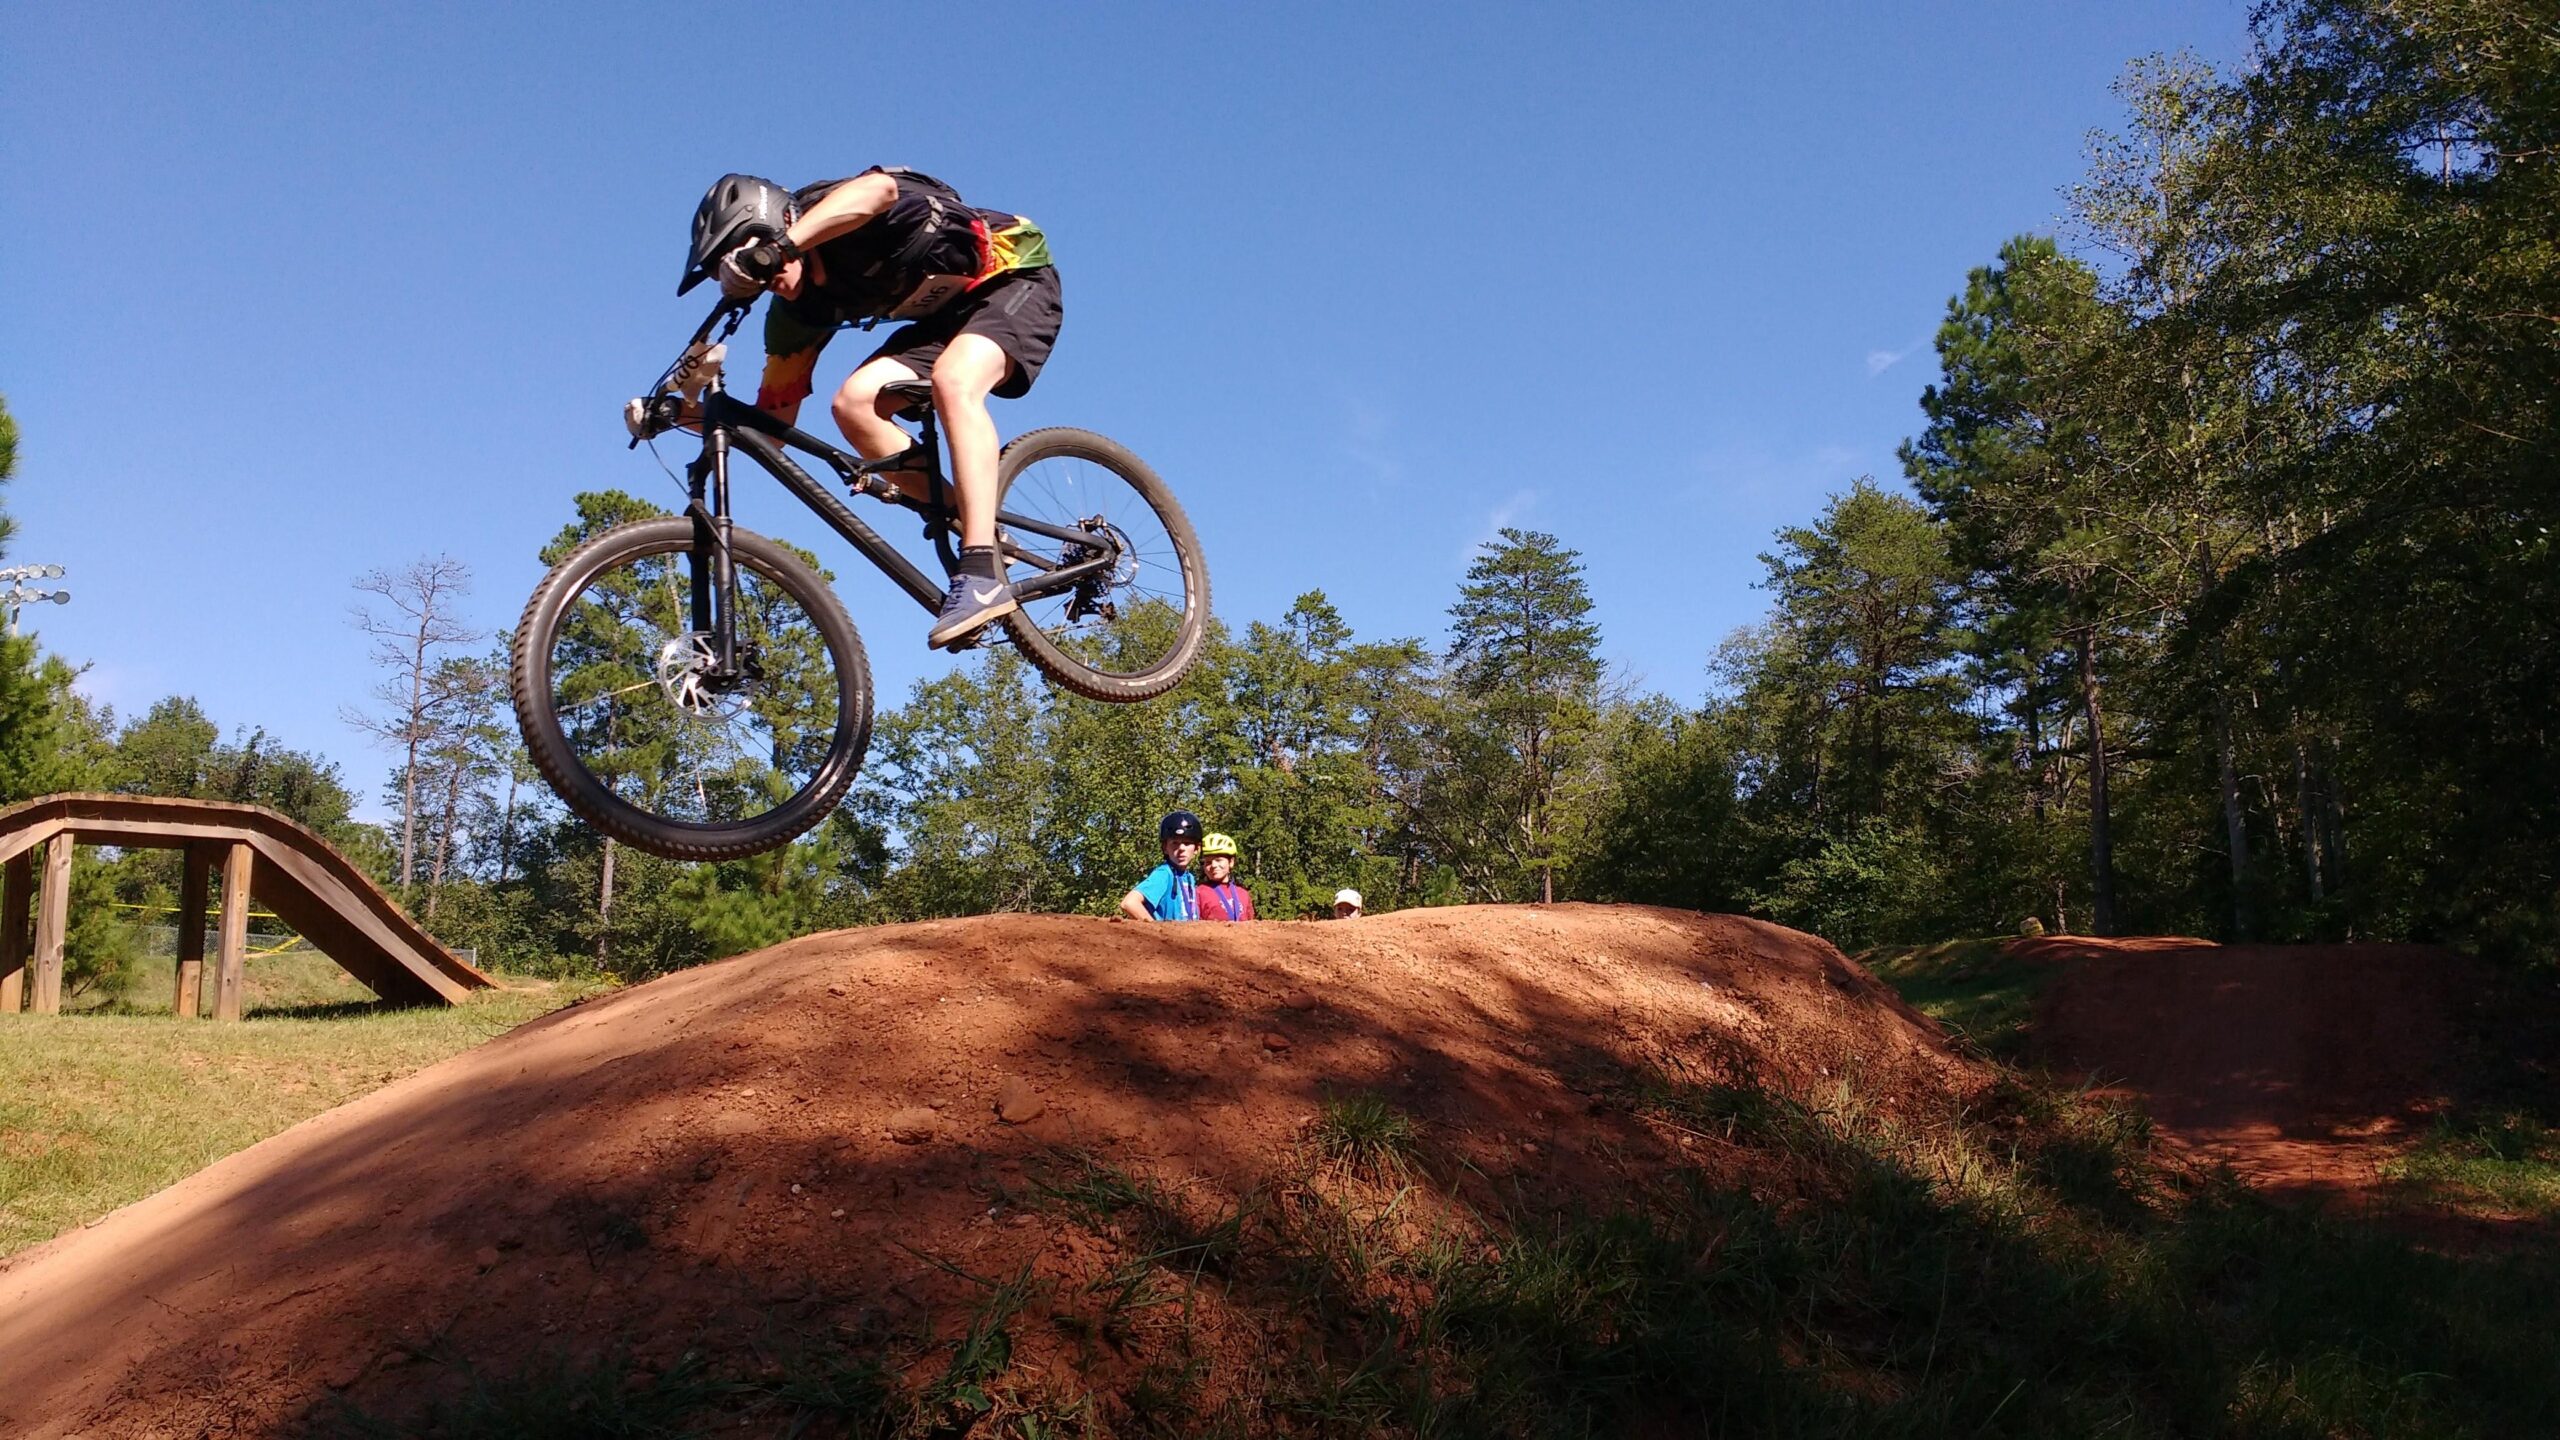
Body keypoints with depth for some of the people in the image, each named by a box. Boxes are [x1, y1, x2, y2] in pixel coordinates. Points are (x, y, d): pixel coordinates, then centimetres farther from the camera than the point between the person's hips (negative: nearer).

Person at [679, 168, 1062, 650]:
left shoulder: (838, 210, -24)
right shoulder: (798, 311, -5)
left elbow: (879, 188, -50)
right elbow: (772, 425, -3)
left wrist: (782, 246, -57)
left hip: (1017, 277, -7)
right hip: (945, 317, 7)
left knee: (953, 381, -35)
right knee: (854, 403, -16)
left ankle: (984, 574, -40)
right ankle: (970, 527, -11)